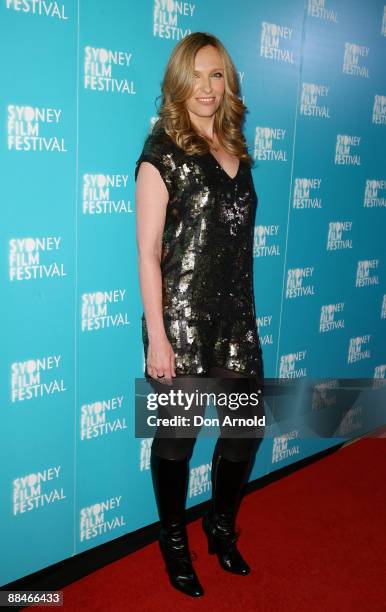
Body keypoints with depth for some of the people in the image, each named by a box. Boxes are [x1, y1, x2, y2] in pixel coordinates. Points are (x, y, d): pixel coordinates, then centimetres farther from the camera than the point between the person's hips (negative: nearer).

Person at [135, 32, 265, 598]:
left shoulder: (235, 150, 11)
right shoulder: (162, 152, -8)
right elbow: (148, 253, -11)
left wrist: (245, 311, 15)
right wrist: (156, 337, -14)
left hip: (236, 313, 6)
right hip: (182, 317, -6)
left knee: (249, 424, 13)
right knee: (177, 433, 8)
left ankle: (222, 526, 38)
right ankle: (174, 542, 32)